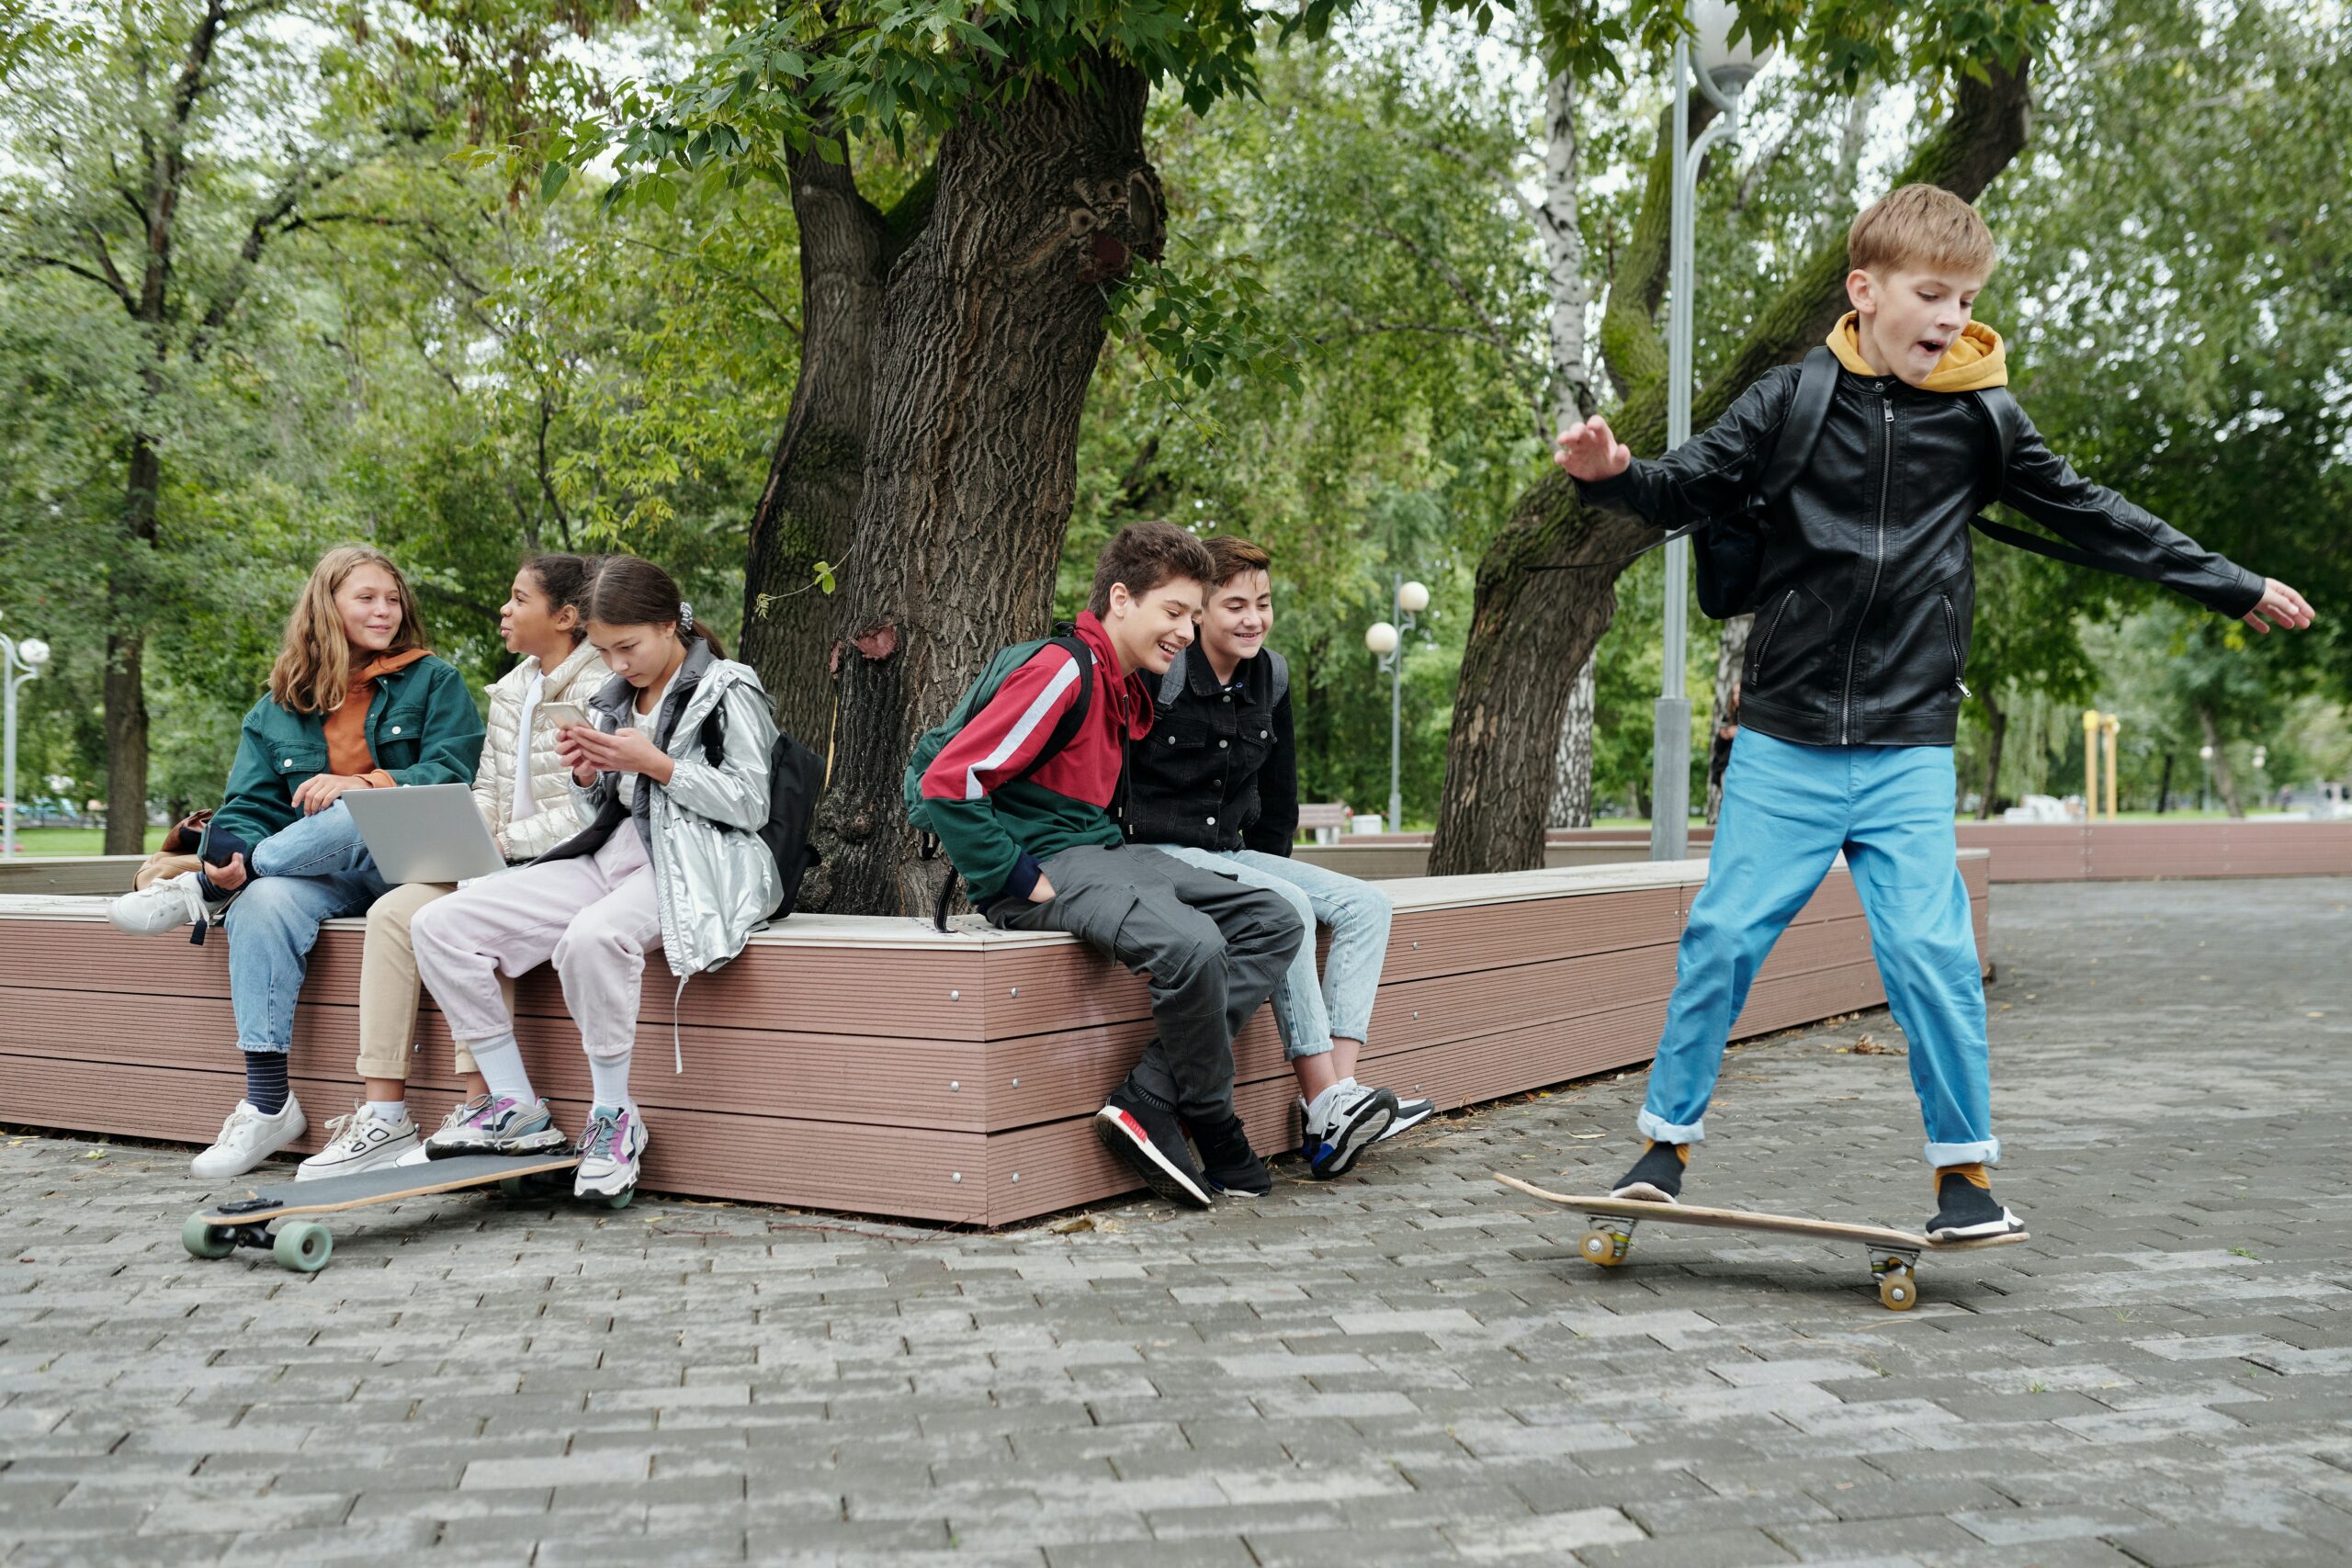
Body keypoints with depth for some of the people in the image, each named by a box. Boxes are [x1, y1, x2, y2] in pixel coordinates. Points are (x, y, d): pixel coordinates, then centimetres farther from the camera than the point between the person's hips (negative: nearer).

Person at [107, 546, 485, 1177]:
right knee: (265, 902, -32)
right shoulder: (281, 707, 16)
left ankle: (205, 891, -17)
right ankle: (267, 1102, -30)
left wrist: (364, 786, -20)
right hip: (325, 878, 3)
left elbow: (453, 775, -4)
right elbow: (251, 804, 7)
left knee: (355, 816, -36)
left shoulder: (433, 681, 8)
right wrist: (234, 851, -18)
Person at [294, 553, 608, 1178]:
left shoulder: (600, 691, -10)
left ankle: (482, 1108, -25)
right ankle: (383, 1114, -16)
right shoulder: (511, 690, 17)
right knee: (391, 911, -12)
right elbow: (487, 790, 18)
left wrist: (501, 841, -17)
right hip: (505, 865, 8)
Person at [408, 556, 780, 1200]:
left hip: (690, 862, -8)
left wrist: (654, 764, -14)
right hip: (611, 854, 8)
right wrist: (589, 775, 1)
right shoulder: (613, 699, 20)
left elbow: (751, 806, -9)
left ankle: (614, 1115, -21)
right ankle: (517, 1107, -7)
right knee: (440, 924, -9)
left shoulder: (725, 690, 0)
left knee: (593, 935, -41)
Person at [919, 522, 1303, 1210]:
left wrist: (1120, 857, 14)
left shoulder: (1132, 690, 16)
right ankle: (1215, 1132, -7)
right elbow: (948, 781, -20)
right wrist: (1016, 879, -18)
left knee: (1273, 921, -1)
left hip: (1102, 852, 10)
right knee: (1191, 945, -33)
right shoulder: (1064, 671, -14)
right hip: (1045, 863, -10)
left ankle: (1146, 1103, -12)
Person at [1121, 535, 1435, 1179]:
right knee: (1288, 906, -30)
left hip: (1231, 855, 9)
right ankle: (1326, 1108, -29)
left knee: (1365, 905, -6)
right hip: (1157, 854, -8)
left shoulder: (1270, 676, 8)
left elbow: (1279, 791, 21)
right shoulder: (1159, 673, -15)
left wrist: (1269, 864, 12)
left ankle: (1337, 1093, -21)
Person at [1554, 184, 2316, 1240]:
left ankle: (1967, 1171, 11)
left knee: (1931, 950, -6)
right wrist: (1612, 474, -21)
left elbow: (2093, 518, 13)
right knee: (1723, 935, 0)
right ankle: (1667, 1140, 17)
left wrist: (2237, 589, 18)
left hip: (1908, 748, 1)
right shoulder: (1792, 401, -1)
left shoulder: (1978, 420, 4)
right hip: (1782, 741, 0)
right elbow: (1692, 489, 1)